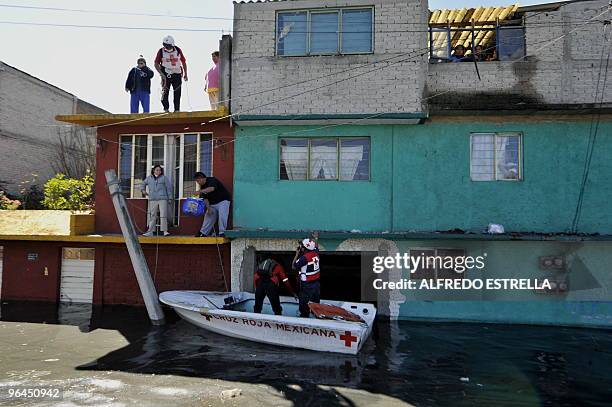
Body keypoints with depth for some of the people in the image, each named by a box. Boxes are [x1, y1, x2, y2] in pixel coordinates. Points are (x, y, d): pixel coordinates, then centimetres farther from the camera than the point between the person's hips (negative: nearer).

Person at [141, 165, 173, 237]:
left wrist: (170, 198, -1)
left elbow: (169, 188, 3)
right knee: (152, 216, 5)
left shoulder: (164, 178, 5)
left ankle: (165, 231, -10)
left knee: (163, 215, -9)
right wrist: (143, 190, 16)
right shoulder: (149, 178, 14)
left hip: (162, 199, -3)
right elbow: (143, 184, 33)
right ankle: (150, 231, 8)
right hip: (153, 200, 3)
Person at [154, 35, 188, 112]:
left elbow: (184, 62, 10)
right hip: (166, 74, -1)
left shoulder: (178, 50, 1)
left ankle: (177, 110, 8)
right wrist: (161, 74, -11)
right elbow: (156, 64, 1)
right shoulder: (161, 51, -3)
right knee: (165, 92, -6)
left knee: (177, 93, 1)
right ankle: (166, 109, 2)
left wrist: (185, 74, 7)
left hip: (177, 74, 1)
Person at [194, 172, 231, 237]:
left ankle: (222, 233, -14)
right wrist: (208, 208, -9)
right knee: (209, 216, 7)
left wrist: (200, 191, -47)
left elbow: (211, 189, -38)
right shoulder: (203, 187, 7)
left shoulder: (211, 180, -16)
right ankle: (203, 233, 14)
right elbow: (205, 198, 3)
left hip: (223, 201, -8)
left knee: (222, 216, -19)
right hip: (213, 203, 8)